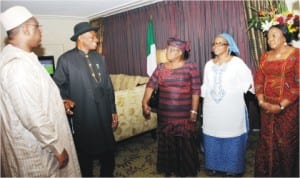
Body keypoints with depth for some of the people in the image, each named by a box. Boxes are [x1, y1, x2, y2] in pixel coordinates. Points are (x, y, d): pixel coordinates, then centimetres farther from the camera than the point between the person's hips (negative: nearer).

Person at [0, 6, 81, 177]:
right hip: (37, 147, -9)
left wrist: (58, 102, 14)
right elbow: (33, 117, -28)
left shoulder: (18, 57, 6)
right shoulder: (18, 65, -27)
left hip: (35, 142, 10)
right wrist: (58, 147, -19)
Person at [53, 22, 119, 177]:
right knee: (85, 154, 12)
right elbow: (57, 85, -4)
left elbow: (108, 85, 10)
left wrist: (113, 110, 9)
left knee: (108, 151, 15)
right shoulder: (66, 59, -7)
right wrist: (65, 100, -25)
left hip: (104, 114, 5)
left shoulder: (98, 58, 10)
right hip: (83, 116, -4)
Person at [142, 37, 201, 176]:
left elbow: (196, 90, -8)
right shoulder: (161, 68, 5)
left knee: (185, 144, 7)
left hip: (184, 114, -3)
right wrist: (145, 102, -17)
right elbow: (150, 85, -3)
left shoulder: (190, 67, -6)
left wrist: (194, 111, -11)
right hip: (165, 114, 4)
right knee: (167, 143, 14)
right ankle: (169, 169, 33)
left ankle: (187, 170, 29)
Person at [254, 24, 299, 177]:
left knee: (286, 142, 5)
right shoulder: (265, 56, 9)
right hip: (267, 107, 4)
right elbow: (259, 80, 6)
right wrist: (261, 101, -7)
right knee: (267, 141, 12)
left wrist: (281, 106, -16)